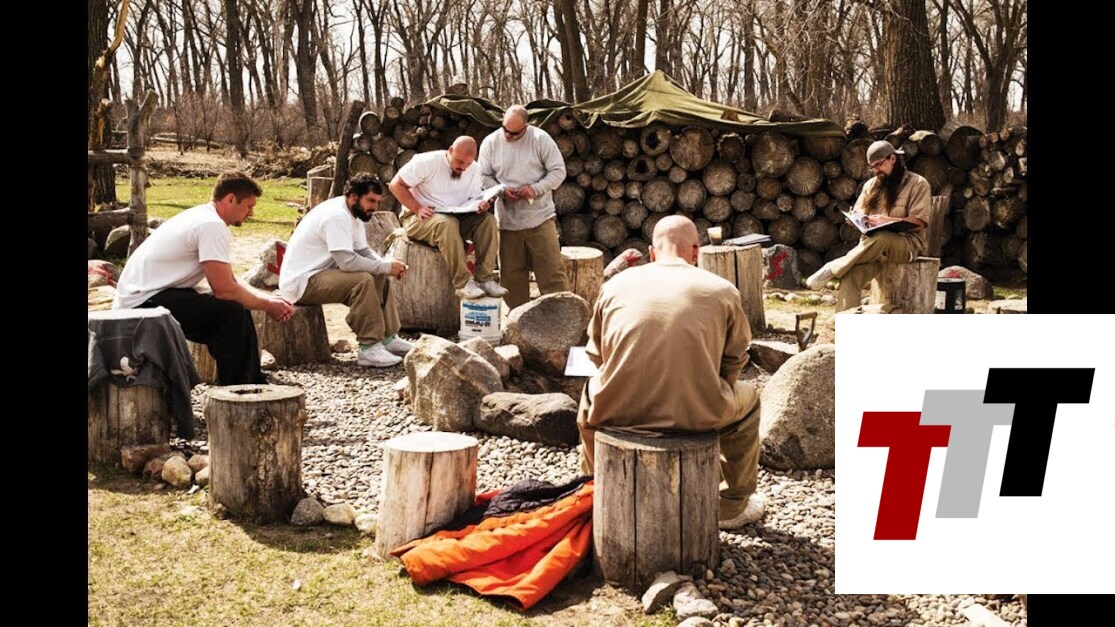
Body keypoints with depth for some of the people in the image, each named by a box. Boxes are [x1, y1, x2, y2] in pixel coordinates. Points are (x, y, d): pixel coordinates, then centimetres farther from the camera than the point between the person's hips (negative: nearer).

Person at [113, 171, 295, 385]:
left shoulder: (203, 218, 12)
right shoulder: (212, 226, -19)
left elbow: (229, 281, 14)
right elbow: (224, 289, -23)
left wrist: (269, 299, 2)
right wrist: (267, 305, -9)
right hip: (144, 301, -11)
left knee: (237, 311, 9)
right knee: (233, 313, -22)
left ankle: (253, 385, 15)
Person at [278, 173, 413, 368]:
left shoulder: (353, 214, 8)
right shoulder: (337, 216, -23)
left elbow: (364, 251, 9)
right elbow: (347, 261, -30)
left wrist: (389, 264, -10)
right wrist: (387, 267, -22)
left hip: (321, 273, 11)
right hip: (301, 282, -11)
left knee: (380, 277, 7)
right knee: (363, 281, -28)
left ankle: (388, 338, 8)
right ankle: (369, 348, -23)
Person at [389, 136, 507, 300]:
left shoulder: (474, 170, 6)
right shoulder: (427, 162, -12)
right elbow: (396, 185, -11)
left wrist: (481, 205, -15)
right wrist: (417, 209, -23)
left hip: (456, 217, 6)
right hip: (419, 219, -5)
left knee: (488, 220, -20)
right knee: (447, 223, -39)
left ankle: (485, 278, -25)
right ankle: (463, 283, -38)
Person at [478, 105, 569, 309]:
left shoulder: (540, 139, -4)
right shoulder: (490, 142, 2)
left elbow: (558, 171, -2)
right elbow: (484, 176, 7)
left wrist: (536, 189, -16)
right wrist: (501, 191, -12)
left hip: (540, 217, -2)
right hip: (507, 220, 2)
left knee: (552, 269, -5)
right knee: (512, 274, 7)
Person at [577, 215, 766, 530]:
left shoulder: (616, 284, 8)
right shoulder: (722, 291, 4)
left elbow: (596, 354, 14)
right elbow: (734, 360, 11)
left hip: (617, 411, 2)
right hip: (696, 413, -2)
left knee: (590, 393, 37)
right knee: (746, 397, 30)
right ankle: (733, 505, 38)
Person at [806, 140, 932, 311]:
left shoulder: (917, 183, 3)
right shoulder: (871, 185, 20)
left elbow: (920, 222, -6)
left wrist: (887, 221, -18)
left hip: (907, 244, -4)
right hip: (872, 243, 4)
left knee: (881, 239, -41)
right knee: (850, 274, -30)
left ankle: (833, 268, -30)